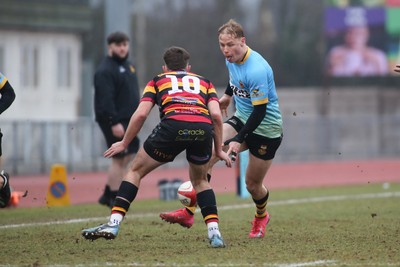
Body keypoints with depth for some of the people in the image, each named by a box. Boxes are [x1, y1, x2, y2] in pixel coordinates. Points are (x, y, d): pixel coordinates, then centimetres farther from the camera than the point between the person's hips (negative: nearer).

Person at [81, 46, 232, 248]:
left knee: (135, 171, 17)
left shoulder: (158, 80, 29)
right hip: (203, 128, 2)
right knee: (200, 180, 28)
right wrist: (218, 150, 22)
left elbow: (141, 114, 14)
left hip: (173, 125, -2)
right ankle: (214, 232, 11)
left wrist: (124, 144, 25)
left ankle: (113, 224, 6)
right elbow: (216, 114, 15)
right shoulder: (204, 82, 33)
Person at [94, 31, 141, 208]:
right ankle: (113, 197, 0)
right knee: (119, 158, -8)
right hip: (114, 120, -9)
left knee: (128, 155, 10)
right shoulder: (105, 70, -14)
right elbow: (105, 99, -21)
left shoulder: (127, 66, 16)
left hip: (128, 119, 9)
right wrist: (114, 122, -26)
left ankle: (108, 194, 17)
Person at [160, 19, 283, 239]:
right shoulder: (232, 58, -3)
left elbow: (260, 111, -26)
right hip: (241, 119, 7)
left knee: (253, 185, 4)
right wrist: (228, 95, 35)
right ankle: (189, 213, -20)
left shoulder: (257, 70, -29)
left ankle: (261, 217, 40)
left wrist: (238, 140, -28)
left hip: (266, 129, -7)